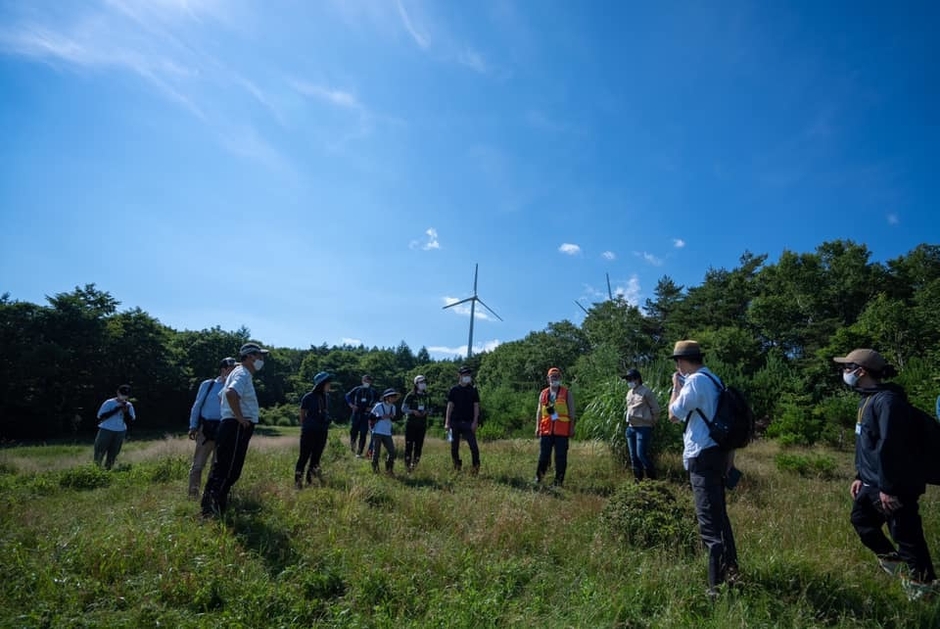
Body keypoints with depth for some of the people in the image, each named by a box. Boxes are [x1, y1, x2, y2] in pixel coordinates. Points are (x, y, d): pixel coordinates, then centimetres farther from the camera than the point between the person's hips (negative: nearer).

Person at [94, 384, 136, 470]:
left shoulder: (129, 405, 2)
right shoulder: (109, 403, -9)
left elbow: (132, 420, 0)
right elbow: (100, 416, -16)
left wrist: (126, 412, -18)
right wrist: (116, 409, -23)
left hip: (120, 432, 4)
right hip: (106, 431, -4)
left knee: (113, 454, 10)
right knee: (100, 453, 1)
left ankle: (107, 470, 21)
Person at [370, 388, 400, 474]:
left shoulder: (393, 407, 8)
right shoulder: (378, 406, -9)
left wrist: (392, 417, -3)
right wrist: (381, 417, -15)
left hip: (387, 433, 5)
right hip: (377, 433, -5)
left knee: (392, 452, 1)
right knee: (376, 452, 1)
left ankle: (389, 469, 17)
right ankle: (375, 469, 18)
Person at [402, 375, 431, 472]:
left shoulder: (426, 396, 11)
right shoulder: (410, 395, -4)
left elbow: (429, 408, 17)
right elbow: (403, 408, -5)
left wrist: (426, 412, -4)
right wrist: (413, 411, -19)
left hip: (422, 424, 5)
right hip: (411, 424, -4)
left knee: (419, 444, 6)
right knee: (409, 444, -4)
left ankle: (415, 464, 17)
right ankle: (407, 464, 4)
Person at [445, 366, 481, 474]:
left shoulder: (473, 390, 5)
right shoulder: (453, 390, 5)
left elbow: (476, 406, 2)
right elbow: (450, 406, 3)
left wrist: (475, 422, -8)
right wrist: (447, 422, -4)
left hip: (468, 422, -1)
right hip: (455, 422, 1)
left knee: (473, 446, -10)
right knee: (454, 447, 7)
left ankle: (476, 468, -1)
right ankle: (457, 467, 22)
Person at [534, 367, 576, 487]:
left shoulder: (566, 393, 6)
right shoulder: (543, 393, 13)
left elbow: (571, 411, 3)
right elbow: (539, 411, 13)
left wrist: (572, 427, -3)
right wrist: (537, 427, 6)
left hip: (562, 430, -2)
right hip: (546, 429, 2)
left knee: (561, 456, 2)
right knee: (544, 455, 4)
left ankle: (559, 480, 11)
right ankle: (538, 477, 15)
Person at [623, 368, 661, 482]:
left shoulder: (646, 392, -10)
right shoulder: (629, 393, 13)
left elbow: (656, 409, -7)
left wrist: (650, 422, -1)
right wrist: (627, 415, 13)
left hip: (643, 428, -8)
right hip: (630, 428, 8)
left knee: (641, 454, -9)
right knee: (633, 456, 10)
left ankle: (652, 479, 9)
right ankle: (638, 480, 20)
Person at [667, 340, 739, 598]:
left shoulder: (696, 381, -17)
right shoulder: (713, 379, 11)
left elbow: (674, 414, -13)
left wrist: (676, 386, -1)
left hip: (702, 456, -10)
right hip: (716, 452, 10)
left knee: (709, 521, -6)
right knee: (719, 513, 21)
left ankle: (717, 585, -2)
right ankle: (730, 569, 34)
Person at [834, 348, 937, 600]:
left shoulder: (887, 400, -23)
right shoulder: (867, 399, 9)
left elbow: (889, 447, -26)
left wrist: (887, 487, -24)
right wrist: (860, 476, 17)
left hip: (896, 485, -10)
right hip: (872, 482, 10)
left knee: (905, 532, 5)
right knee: (861, 519, 20)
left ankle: (923, 581, 25)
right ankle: (889, 556, 42)